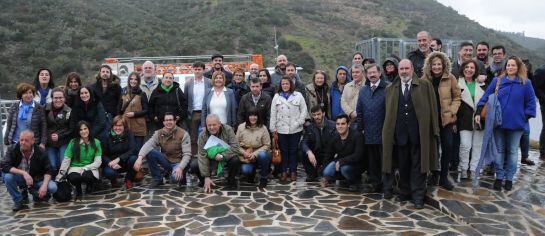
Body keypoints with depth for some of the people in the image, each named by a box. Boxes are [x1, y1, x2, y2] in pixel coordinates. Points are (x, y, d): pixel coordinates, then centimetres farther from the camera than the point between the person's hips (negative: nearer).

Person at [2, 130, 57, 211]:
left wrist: (44, 185, -28)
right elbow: (5, 166, -26)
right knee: (7, 176, -32)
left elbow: (48, 170, -10)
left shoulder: (40, 153, -15)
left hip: (36, 179, -1)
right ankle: (18, 201, -9)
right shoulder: (12, 150, -16)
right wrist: (23, 173, -39)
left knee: (52, 187, -26)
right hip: (20, 179, 1)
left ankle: (35, 193, 10)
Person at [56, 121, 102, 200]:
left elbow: (98, 162, -4)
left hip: (90, 168, 0)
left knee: (87, 176, -35)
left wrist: (85, 168, -17)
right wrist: (59, 177, -7)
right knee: (74, 178, -34)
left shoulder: (96, 142, -1)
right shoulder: (73, 142, -2)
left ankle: (89, 185, 6)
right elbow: (66, 160, -3)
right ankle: (78, 190, 4)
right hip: (75, 167, 0)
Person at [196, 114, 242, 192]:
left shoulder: (228, 130, -18)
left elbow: (236, 148, -23)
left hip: (226, 158, -1)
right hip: (210, 160, 1)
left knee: (235, 160, -33)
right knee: (194, 165, -22)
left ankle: (231, 181, -3)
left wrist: (222, 156, -37)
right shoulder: (203, 135, -16)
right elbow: (202, 156, -20)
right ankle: (204, 181, 9)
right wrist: (206, 177, -24)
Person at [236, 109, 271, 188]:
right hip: (246, 156, 1)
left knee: (263, 155, -37)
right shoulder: (241, 127, -3)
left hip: (259, 154, -1)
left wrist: (255, 153, -19)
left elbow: (267, 145, -8)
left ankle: (263, 178, -11)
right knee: (245, 170, -27)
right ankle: (251, 173, 15)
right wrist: (244, 152, -16)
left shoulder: (263, 128, -8)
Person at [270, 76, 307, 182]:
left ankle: (293, 172, 17)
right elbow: (273, 114, 5)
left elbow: (304, 110, 3)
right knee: (283, 151, 7)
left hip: (295, 129, -1)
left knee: (293, 151, 6)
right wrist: (273, 129, 1)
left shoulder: (298, 95, 4)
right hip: (281, 129, 1)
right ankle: (284, 172, 17)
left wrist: (299, 122, -8)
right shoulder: (276, 96, 8)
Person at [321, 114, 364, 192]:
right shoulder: (335, 137, -2)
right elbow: (328, 156, 6)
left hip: (356, 164, -4)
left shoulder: (357, 135, -18)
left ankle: (355, 182, -5)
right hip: (339, 162, 4)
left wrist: (341, 162, -32)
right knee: (327, 173, -23)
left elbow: (358, 155, -27)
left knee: (344, 168, -35)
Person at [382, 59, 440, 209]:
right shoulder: (391, 89, 11)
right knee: (403, 166, 12)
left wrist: (434, 130, -4)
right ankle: (404, 192, 25)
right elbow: (389, 113, 10)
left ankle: (418, 196, 12)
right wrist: (389, 132, 3)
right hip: (400, 134, 3)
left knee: (418, 166, 3)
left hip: (418, 133, -2)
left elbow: (432, 109, 0)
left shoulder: (425, 86, 3)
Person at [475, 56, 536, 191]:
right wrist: (478, 112, -10)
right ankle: (499, 177, 20)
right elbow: (485, 97, -3)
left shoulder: (525, 83, -3)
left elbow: (531, 102, 2)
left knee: (512, 151, 11)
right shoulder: (497, 81, 0)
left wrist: (526, 116, -3)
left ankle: (509, 178, 22)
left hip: (516, 124, -1)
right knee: (499, 150, 10)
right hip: (499, 122, 1)